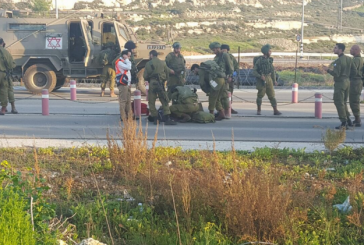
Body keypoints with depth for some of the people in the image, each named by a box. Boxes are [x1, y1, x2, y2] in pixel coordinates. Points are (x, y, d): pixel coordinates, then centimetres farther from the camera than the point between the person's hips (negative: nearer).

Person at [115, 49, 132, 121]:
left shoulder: (125, 62, 20)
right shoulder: (119, 62, -11)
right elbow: (128, 67, -22)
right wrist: (127, 60, -13)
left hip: (127, 84, 10)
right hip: (123, 84, -10)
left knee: (128, 100, 13)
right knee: (123, 100, -9)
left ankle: (129, 116, 20)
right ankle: (123, 117, -9)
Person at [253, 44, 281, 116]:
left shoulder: (270, 60, 10)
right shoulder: (259, 60, -6)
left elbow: (273, 70, 17)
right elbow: (254, 72, -7)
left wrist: (274, 80, 11)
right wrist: (260, 76, -23)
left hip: (269, 80, 4)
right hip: (261, 80, -4)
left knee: (272, 95, -3)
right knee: (260, 95, 4)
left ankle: (275, 110, -6)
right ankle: (259, 110, 19)